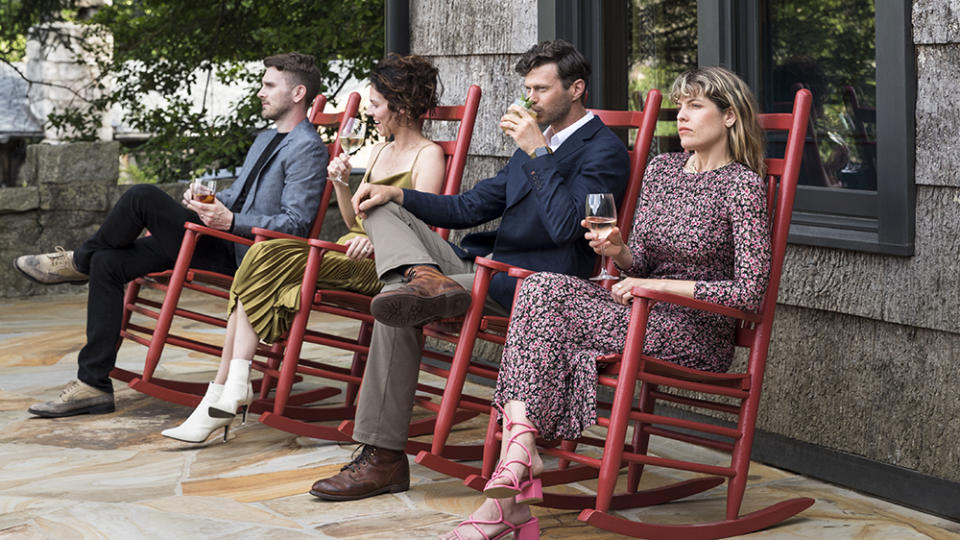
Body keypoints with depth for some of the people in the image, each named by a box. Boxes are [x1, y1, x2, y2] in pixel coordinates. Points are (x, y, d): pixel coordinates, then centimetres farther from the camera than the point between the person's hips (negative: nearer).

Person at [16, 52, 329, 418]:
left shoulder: (308, 148, -9)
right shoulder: (266, 139, 24)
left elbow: (296, 223, -18)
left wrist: (231, 221, -24)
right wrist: (208, 200, 9)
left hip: (243, 258, -10)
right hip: (223, 248, 10)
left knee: (142, 197, -21)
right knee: (107, 264, -1)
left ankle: (79, 262, 7)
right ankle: (93, 384, -1)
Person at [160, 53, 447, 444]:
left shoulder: (427, 156, -1)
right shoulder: (380, 151, 25)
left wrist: (375, 240, -30)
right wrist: (341, 183, 6)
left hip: (380, 265, -8)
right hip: (348, 260, 8)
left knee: (267, 263, -24)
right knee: (260, 256, -17)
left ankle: (235, 385, -20)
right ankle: (225, 392, -23)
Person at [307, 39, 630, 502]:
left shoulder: (604, 150, -6)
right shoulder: (534, 143, 23)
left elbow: (567, 226, -22)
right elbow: (470, 207, 24)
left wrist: (537, 152, -19)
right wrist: (397, 195, 10)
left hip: (533, 283, -10)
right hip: (483, 265, 10)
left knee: (396, 310, -28)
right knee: (383, 209, -4)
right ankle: (426, 278, -32)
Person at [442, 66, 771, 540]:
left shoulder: (743, 186, -7)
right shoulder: (661, 169, 15)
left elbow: (749, 292, -12)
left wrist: (656, 286, -13)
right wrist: (619, 251, -5)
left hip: (698, 337, -7)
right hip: (646, 317, 7)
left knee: (545, 300, -23)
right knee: (539, 288, -22)